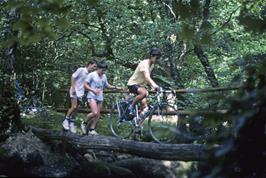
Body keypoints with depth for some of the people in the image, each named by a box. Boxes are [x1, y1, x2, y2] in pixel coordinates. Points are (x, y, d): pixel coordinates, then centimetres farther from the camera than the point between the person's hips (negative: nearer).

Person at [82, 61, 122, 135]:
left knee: (98, 115, 3)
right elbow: (85, 85, -8)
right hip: (92, 96, -6)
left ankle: (92, 129, 11)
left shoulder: (104, 76, 11)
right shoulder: (92, 75, -7)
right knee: (95, 113, -21)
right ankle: (84, 123, 0)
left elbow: (107, 85, 23)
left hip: (100, 98, 6)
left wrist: (115, 87, 8)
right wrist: (93, 90, -23)